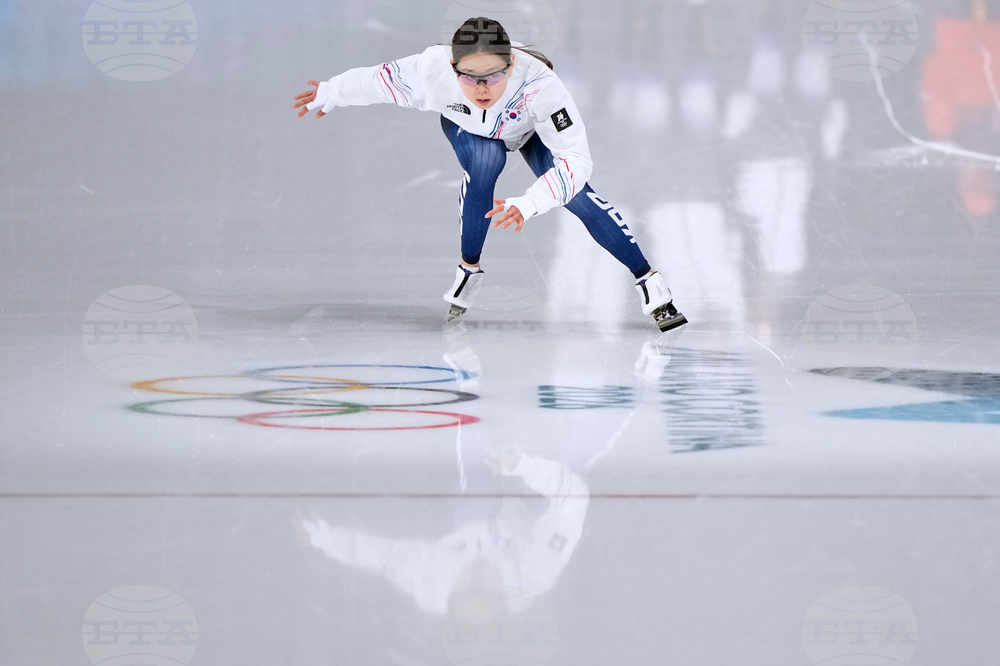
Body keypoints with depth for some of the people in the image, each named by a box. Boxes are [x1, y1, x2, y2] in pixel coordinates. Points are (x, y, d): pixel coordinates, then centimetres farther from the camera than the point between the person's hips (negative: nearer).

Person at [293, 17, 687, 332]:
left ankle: (647, 280, -3)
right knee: (486, 162, -31)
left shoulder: (538, 83, -47)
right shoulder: (431, 71, -41)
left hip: (531, 127, -1)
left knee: (574, 194, -17)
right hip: (465, 126, 1)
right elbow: (377, 81, -20)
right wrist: (327, 95, -3)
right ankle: (469, 270, -11)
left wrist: (528, 205, -61)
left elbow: (576, 160, -48)